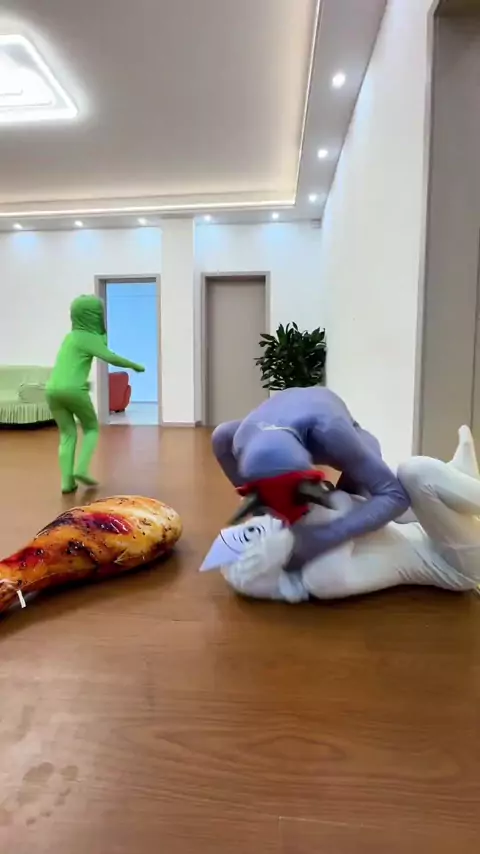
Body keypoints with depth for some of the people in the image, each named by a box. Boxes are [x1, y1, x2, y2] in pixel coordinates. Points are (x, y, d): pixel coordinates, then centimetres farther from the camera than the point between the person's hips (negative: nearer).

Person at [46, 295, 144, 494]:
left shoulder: (72, 335, 22)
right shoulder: (87, 337, -2)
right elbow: (112, 358, -12)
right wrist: (134, 365, -1)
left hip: (53, 390, 6)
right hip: (73, 390, -6)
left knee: (67, 434, 12)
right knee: (91, 429, 14)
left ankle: (67, 481, 3)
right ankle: (81, 469, -1)